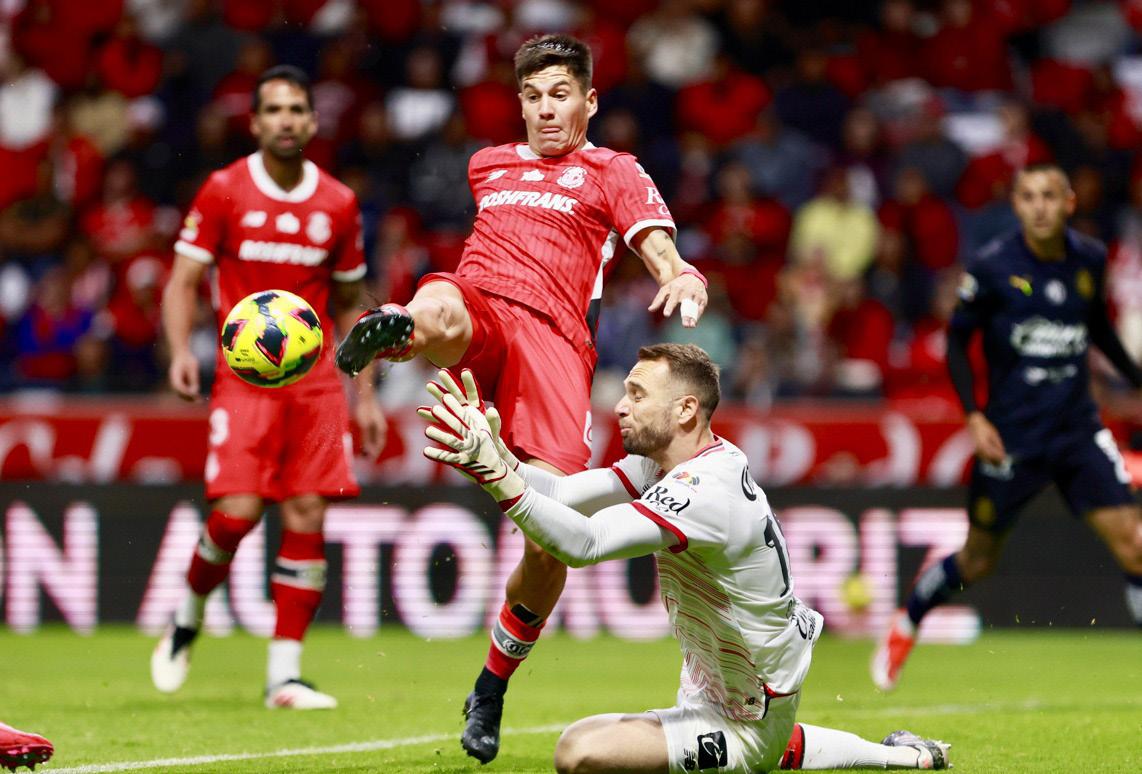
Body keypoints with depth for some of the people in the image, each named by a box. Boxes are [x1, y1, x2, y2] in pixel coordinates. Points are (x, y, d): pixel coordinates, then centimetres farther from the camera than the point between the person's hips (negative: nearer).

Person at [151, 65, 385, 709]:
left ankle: (285, 673, 0)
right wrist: (181, 350, -17)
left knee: (308, 519, -5)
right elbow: (184, 281, 1)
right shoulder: (224, 191, 1)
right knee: (237, 513, -14)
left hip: (316, 383, 3)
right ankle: (188, 618, 15)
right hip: (244, 378, -3)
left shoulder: (338, 204, 8)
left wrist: (365, 395, 13)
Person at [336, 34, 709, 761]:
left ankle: (492, 689, 8)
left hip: (554, 338, -3)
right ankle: (385, 332, -75)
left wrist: (684, 282, -17)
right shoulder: (488, 164, 29)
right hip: (478, 303, 3)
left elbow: (665, 256, 4)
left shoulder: (614, 173, 18)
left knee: (550, 542, -11)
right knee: (438, 314, -40)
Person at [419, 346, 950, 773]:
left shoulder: (707, 492, -32)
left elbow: (583, 543, -43)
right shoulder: (666, 460, -4)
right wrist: (494, 454, -26)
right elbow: (563, 492, -9)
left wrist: (498, 476, -50)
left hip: (743, 727, -10)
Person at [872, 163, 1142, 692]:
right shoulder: (991, 268, -11)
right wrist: (974, 416, -10)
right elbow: (957, 339, -1)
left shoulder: (1090, 260, 1)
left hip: (1078, 429, 3)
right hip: (1011, 434, -3)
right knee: (978, 561, 8)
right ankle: (906, 624, 37)